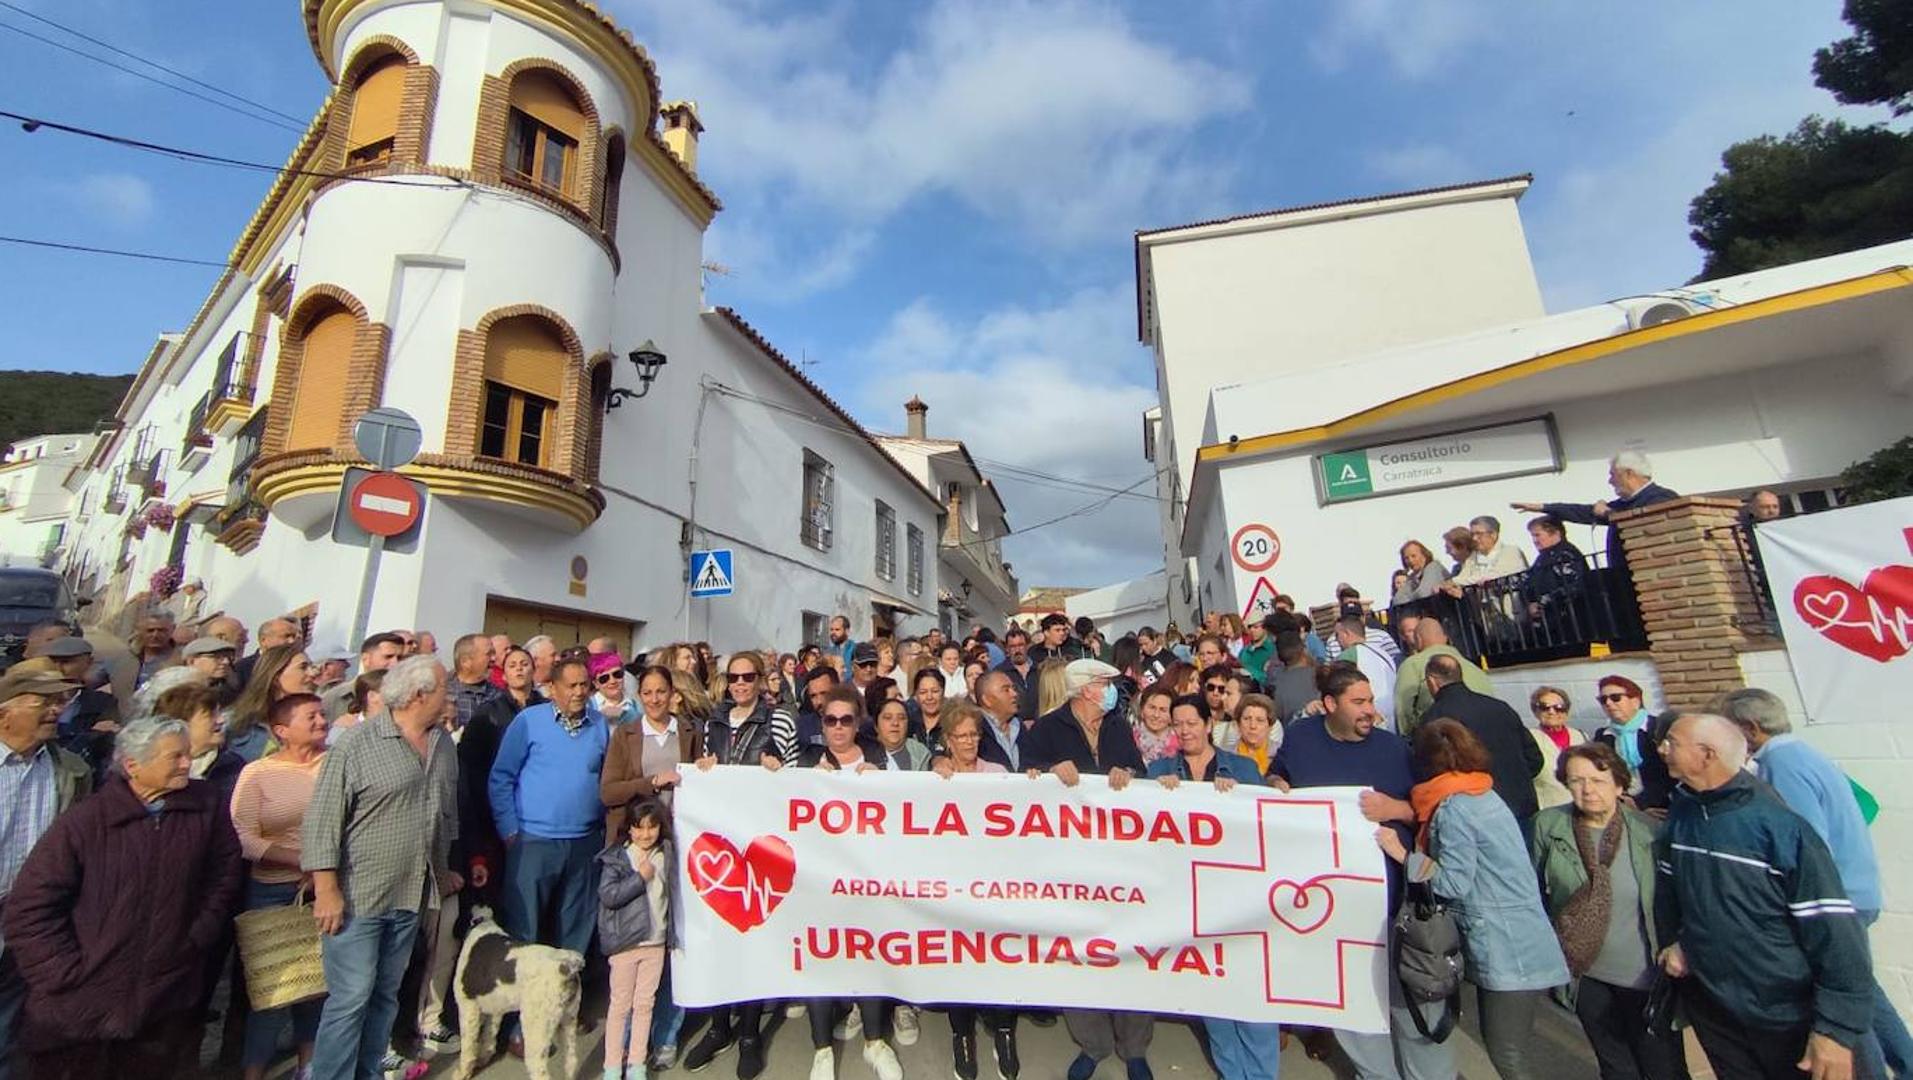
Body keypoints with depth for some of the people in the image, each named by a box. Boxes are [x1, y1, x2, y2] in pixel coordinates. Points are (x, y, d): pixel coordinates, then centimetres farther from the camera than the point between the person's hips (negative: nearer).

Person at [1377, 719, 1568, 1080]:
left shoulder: (1453, 807, -18)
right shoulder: (1483, 793, 11)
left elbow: (1455, 882, -20)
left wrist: (1402, 854, -13)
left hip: (1508, 950, -10)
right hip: (1514, 945, 10)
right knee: (1499, 1045, 16)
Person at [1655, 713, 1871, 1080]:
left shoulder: (1779, 824, -21)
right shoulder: (1680, 813, -4)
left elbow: (1835, 930, -18)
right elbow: (1667, 884, 12)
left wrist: (1838, 1028, -18)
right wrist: (1672, 941, 3)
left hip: (1789, 1019, -5)